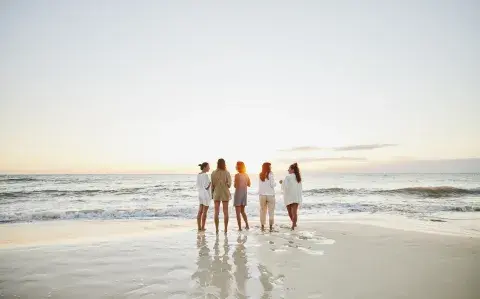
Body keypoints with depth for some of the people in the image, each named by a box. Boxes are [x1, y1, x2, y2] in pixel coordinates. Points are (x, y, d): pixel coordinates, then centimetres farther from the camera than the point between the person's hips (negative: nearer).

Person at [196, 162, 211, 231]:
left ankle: (199, 227, 12)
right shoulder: (205, 175, -18)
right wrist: (211, 182, -8)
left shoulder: (198, 175, 7)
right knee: (204, 212, -1)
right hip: (206, 195, -8)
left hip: (200, 194, 8)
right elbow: (206, 187, -21)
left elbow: (198, 186, 12)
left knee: (200, 212, 9)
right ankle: (202, 228, 3)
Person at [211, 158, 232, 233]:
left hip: (216, 193, 1)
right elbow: (229, 184, -10)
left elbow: (212, 184, -3)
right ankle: (225, 229, 6)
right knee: (225, 212, 6)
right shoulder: (227, 173, -7)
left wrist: (212, 193, 9)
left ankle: (217, 229, 8)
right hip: (225, 193, -1)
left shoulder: (213, 173, -4)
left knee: (216, 212, 7)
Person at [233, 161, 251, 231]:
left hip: (238, 193, -6)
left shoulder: (237, 175, -15)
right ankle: (247, 225, 16)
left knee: (238, 212, 2)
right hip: (244, 193, 6)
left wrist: (234, 182, 3)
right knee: (242, 211, 20)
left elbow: (235, 186, -16)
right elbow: (249, 184, 14)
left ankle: (240, 228, 2)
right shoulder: (246, 175, 3)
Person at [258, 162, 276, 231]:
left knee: (263, 210, 9)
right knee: (271, 211, 4)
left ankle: (262, 226, 10)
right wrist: (275, 183, 8)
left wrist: (259, 194, 12)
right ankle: (271, 226, 4)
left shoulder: (260, 175, 4)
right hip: (270, 194, -3)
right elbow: (272, 185, -10)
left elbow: (260, 186, 6)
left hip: (262, 195, 3)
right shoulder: (270, 174, -8)